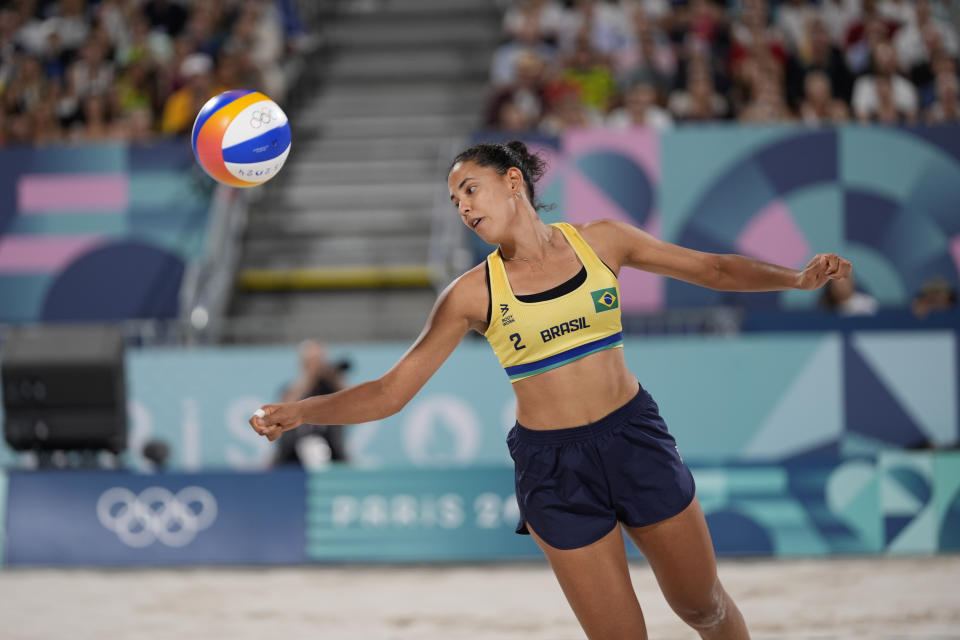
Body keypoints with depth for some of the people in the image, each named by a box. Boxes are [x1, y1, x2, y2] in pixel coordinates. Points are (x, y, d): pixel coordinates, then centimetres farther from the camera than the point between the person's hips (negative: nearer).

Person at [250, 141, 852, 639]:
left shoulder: (600, 240, -1)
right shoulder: (473, 292, -5)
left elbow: (712, 268, 6)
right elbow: (390, 391, -5)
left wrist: (798, 277, -9)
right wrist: (297, 412, -18)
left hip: (634, 437, 1)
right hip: (552, 464, -1)